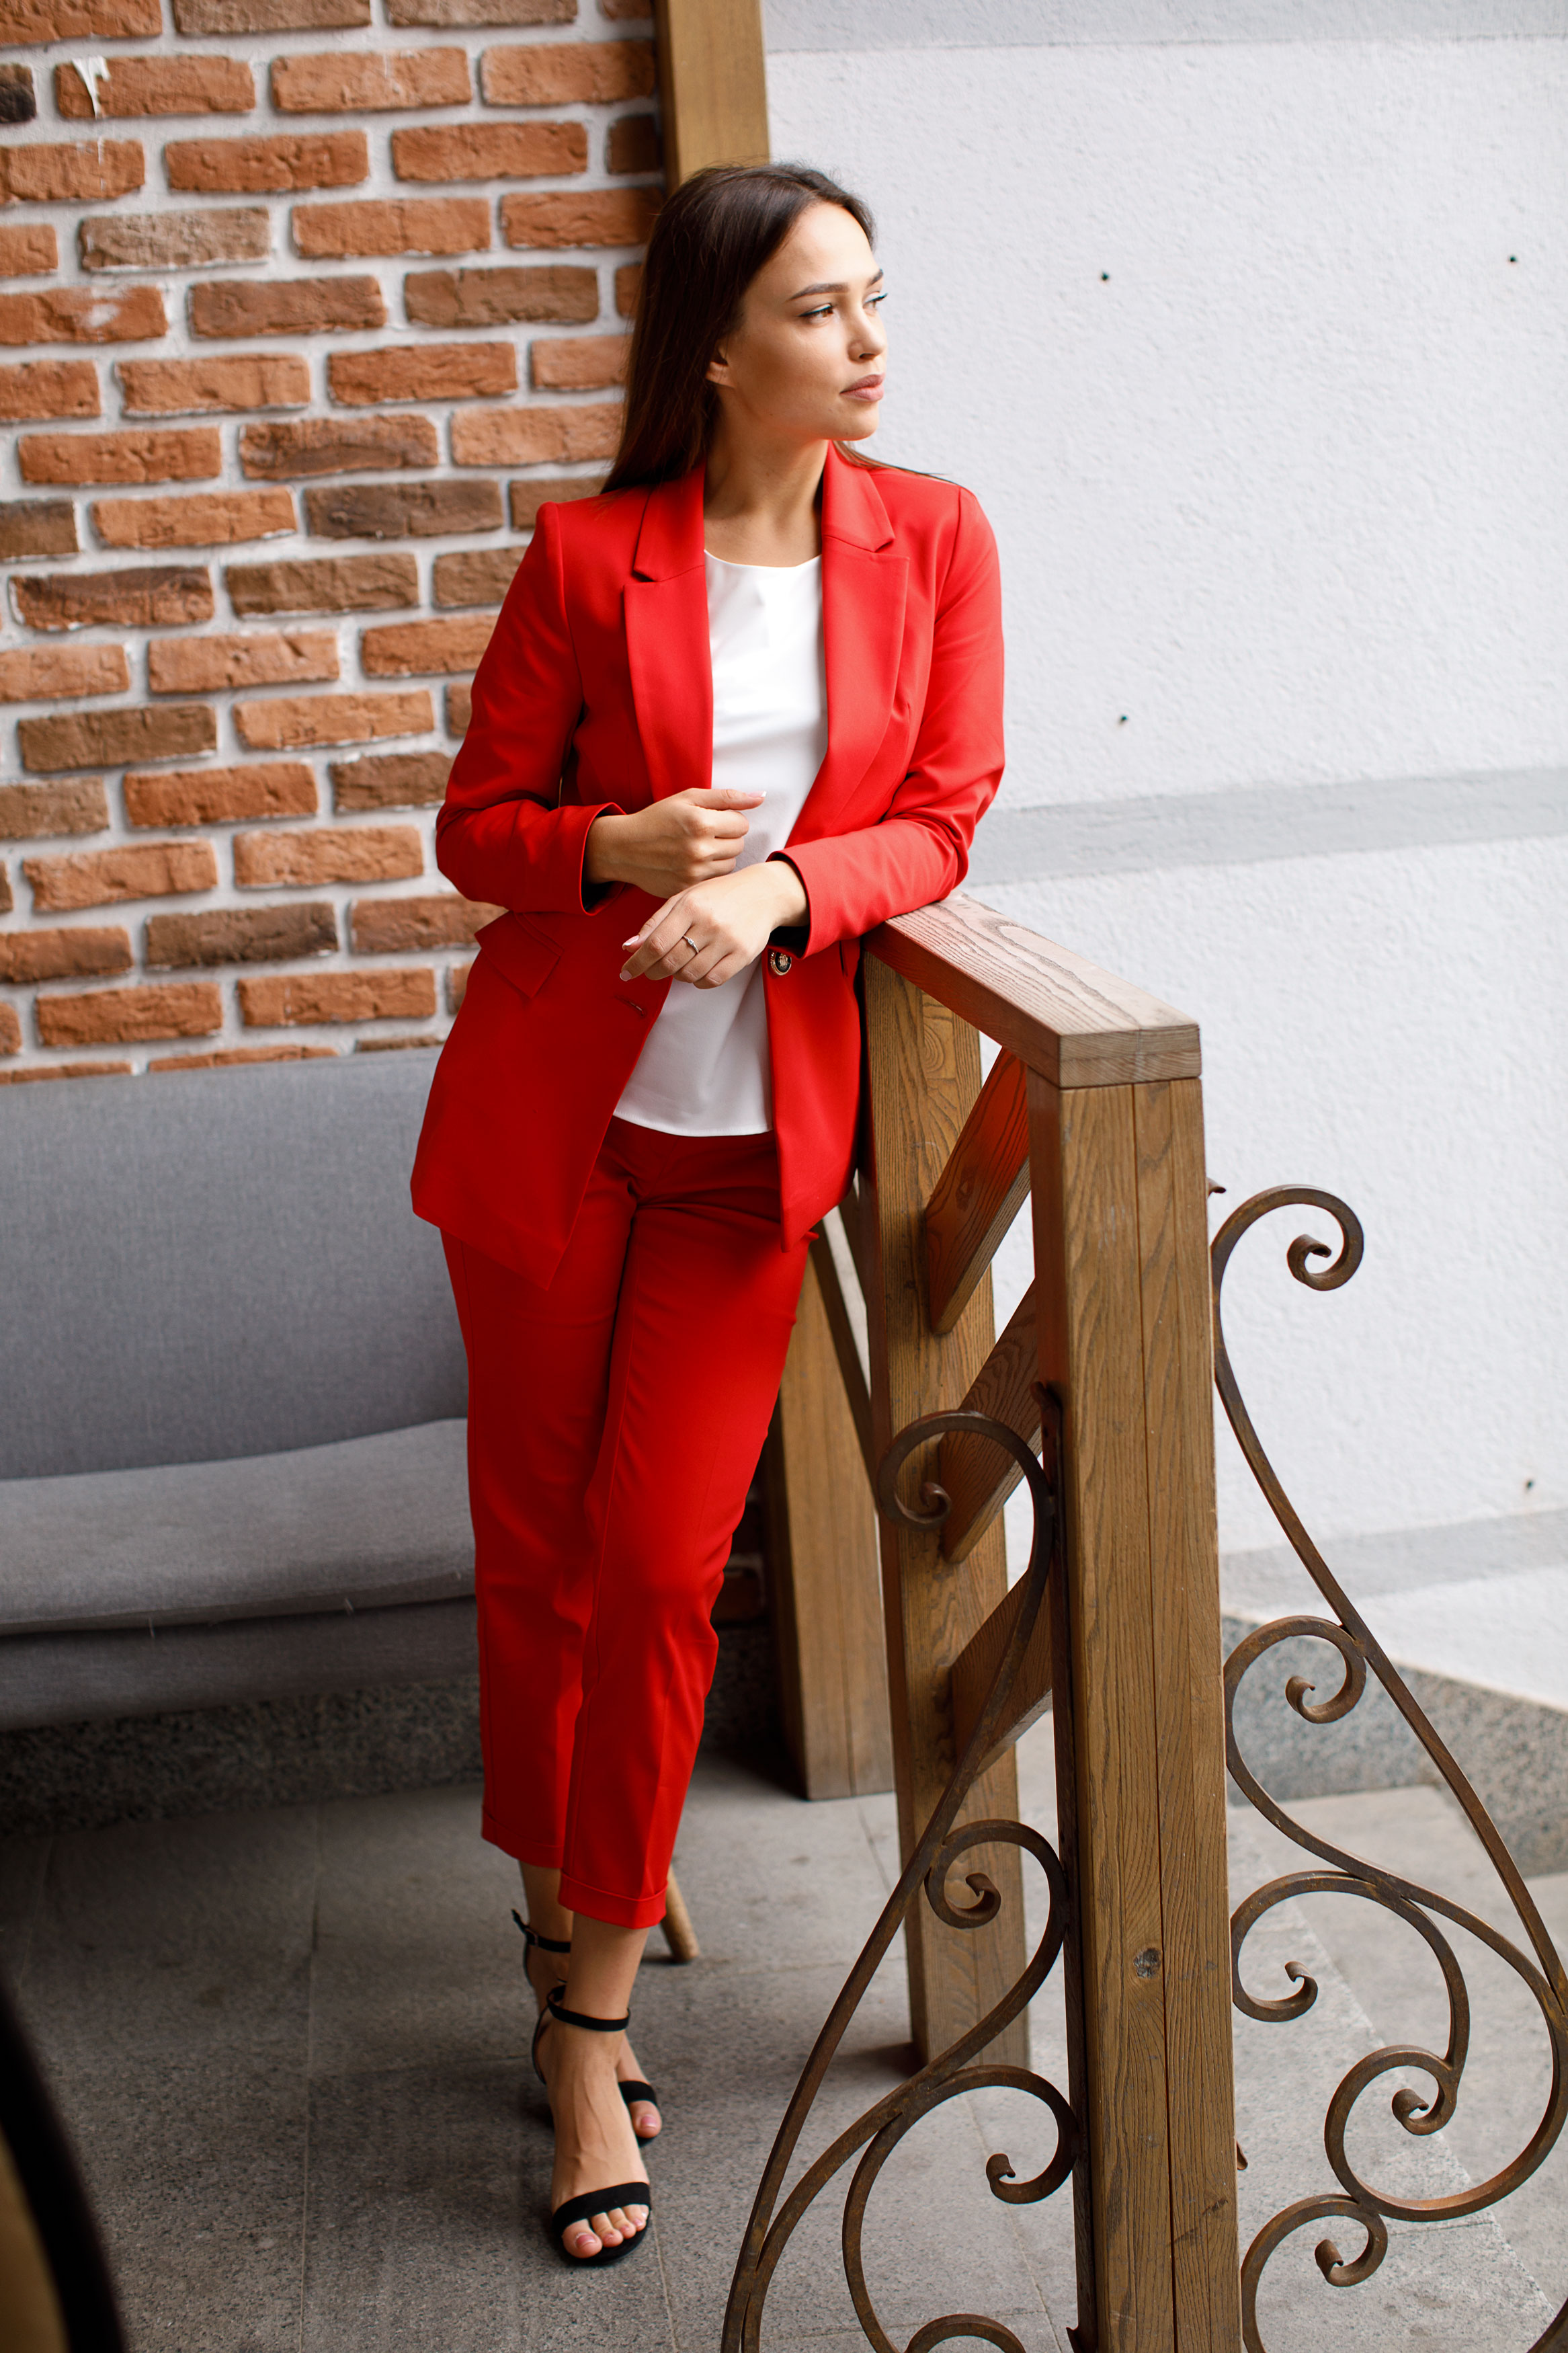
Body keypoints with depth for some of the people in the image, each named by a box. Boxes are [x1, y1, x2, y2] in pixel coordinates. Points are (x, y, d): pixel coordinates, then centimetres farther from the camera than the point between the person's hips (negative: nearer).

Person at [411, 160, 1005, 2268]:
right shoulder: (590, 556, -4)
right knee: (536, 1552, 9)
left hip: (756, 1138, 0)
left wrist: (781, 885, -19)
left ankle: (592, 2010, 15)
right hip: (552, 1117, 0)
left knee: (660, 1574, -1)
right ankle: (563, 1903, 33)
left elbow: (937, 828, 1)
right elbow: (476, 824, 2)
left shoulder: (933, 541, 1)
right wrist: (623, 849, -19)